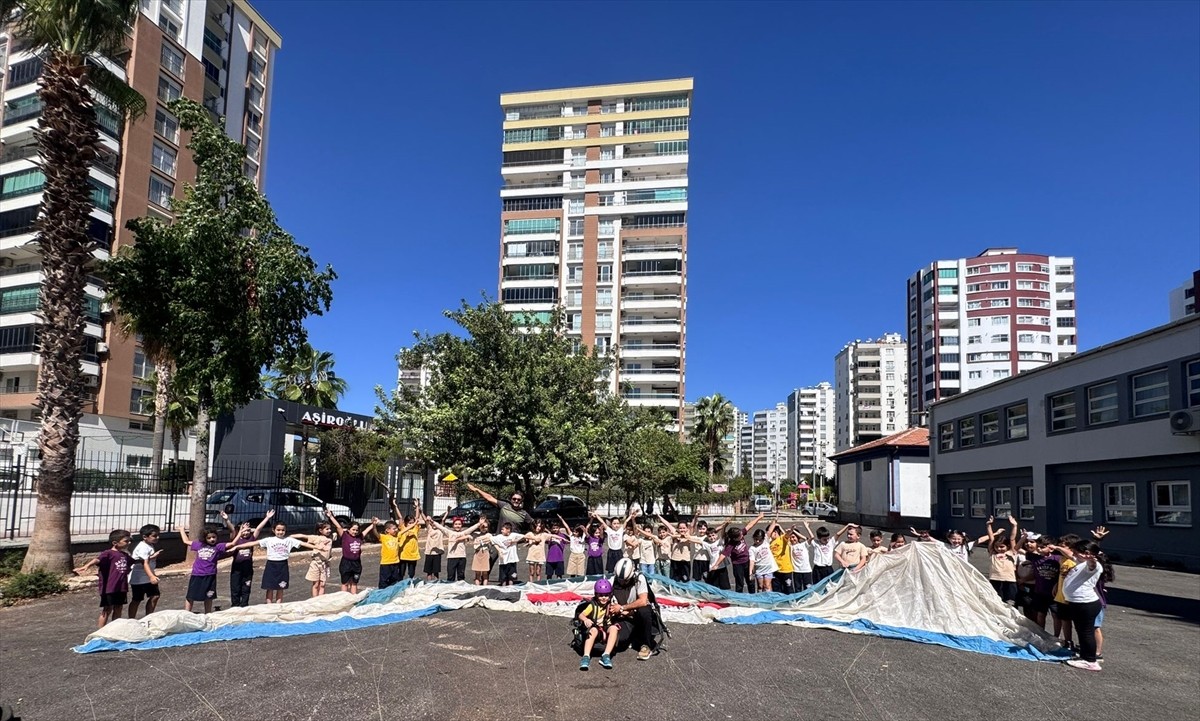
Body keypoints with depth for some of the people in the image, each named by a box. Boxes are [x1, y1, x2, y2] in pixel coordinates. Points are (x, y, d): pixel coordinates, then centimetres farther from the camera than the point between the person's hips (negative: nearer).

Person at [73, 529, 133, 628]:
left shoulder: (124, 555, 13)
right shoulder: (108, 553, -12)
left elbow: (134, 561, 34)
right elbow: (97, 560, -32)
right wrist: (86, 566, -51)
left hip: (121, 587, 7)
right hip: (109, 588, -7)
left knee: (118, 609, 16)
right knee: (107, 610, 1)